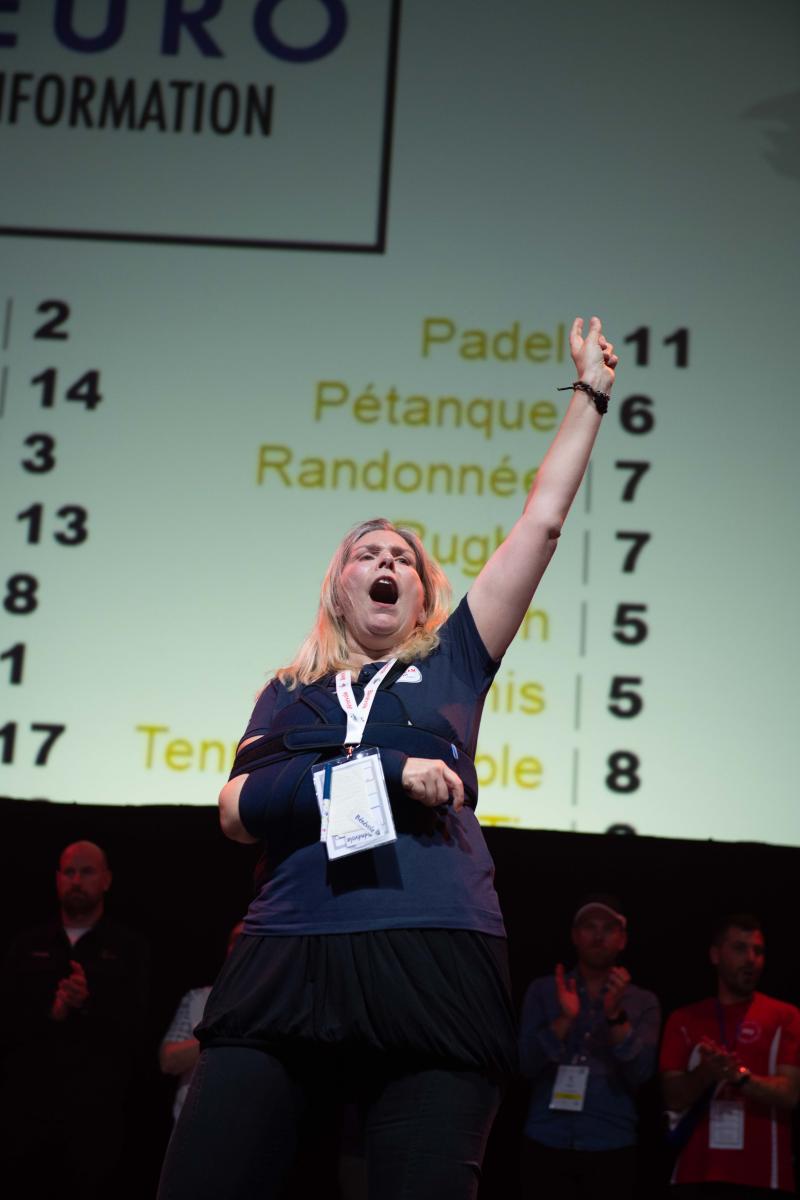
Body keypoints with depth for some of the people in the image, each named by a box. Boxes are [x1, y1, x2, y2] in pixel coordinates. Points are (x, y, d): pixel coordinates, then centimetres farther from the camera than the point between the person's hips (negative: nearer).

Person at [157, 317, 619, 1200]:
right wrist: (386, 770, -4)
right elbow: (237, 811, 4)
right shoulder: (289, 693, 22)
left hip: (435, 963, 0)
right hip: (286, 962, 1)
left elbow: (542, 522, 18)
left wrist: (589, 392, 22)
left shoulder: (450, 665, 19)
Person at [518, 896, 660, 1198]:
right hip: (546, 1144, 0)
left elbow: (640, 1074, -6)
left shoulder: (643, 1002, 7)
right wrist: (564, 1019, -17)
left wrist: (616, 1015, -18)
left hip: (611, 1149, 0)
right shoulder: (542, 991, 8)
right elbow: (526, 1064, -3)